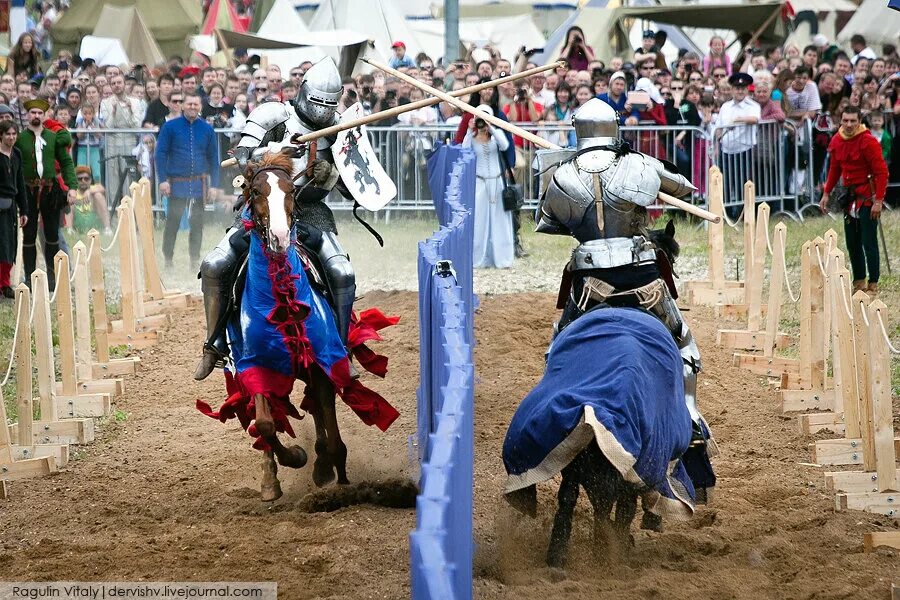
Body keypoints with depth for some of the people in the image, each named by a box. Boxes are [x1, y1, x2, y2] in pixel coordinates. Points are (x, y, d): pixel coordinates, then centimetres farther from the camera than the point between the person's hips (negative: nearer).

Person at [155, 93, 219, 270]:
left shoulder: (207, 129, 7)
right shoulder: (170, 127, -1)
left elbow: (213, 158, 10)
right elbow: (160, 154, -2)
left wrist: (214, 185, 5)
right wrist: (163, 180, -9)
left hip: (199, 183, 2)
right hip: (177, 182, -2)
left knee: (197, 223, 4)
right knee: (172, 222, -1)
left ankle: (195, 260, 11)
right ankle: (167, 259, 7)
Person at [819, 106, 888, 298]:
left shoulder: (868, 142, -17)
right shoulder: (837, 141, 4)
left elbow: (881, 172, -17)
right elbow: (835, 169, 17)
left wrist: (878, 201, -22)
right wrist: (826, 193, 11)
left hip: (867, 198, -7)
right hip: (850, 198, 7)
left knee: (869, 243, -5)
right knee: (852, 243, 12)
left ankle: (873, 285, 3)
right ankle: (859, 282, 22)